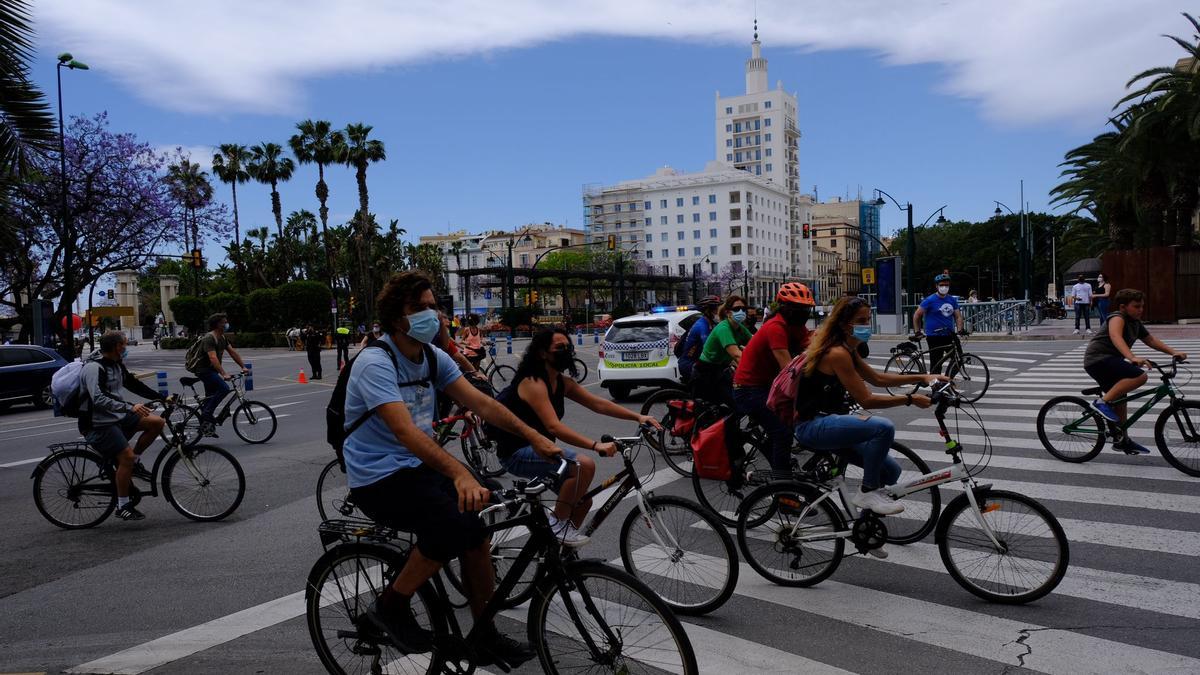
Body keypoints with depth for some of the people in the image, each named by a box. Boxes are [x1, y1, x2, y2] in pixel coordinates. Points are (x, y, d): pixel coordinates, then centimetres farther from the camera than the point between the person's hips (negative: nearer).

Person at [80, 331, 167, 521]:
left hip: (117, 416, 9)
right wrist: (130, 407, -36)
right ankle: (123, 506, -6)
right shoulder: (93, 368, -20)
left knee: (158, 422, -5)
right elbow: (99, 400, -30)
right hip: (98, 424, -9)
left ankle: (135, 463, 10)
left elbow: (133, 384, 18)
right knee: (126, 457, -19)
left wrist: (161, 398, 15)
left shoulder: (116, 364, 8)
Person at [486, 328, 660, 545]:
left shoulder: (562, 383, 7)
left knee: (583, 501, 9)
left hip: (538, 449, 9)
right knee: (585, 465, -25)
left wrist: (638, 417, -8)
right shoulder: (533, 383, -20)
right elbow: (554, 427, -31)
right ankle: (558, 522, -10)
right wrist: (596, 445, -38)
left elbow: (599, 404, 3)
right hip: (518, 453, -9)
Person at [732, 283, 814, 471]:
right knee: (782, 433, -15)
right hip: (749, 389, -9)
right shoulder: (776, 327, -23)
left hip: (766, 385, 9)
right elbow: (788, 368, -30)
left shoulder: (797, 327, 5)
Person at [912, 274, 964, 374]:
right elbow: (916, 315, -4)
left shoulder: (952, 300, 10)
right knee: (936, 365, -3)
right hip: (935, 337, -5)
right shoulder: (930, 300, -7)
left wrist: (960, 329, -9)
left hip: (949, 336, 5)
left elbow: (958, 316, 9)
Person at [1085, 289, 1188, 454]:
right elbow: (1116, 337, -33)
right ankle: (1102, 402, -21)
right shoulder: (1117, 318, -14)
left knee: (1120, 400, 18)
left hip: (1110, 361, 10)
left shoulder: (1136, 323, 16)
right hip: (1098, 359, -10)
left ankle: (1123, 441, 30)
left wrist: (1173, 352, 11)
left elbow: (1151, 340, 25)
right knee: (1139, 376, -26)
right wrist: (1132, 358, -48)